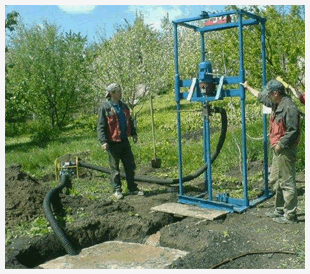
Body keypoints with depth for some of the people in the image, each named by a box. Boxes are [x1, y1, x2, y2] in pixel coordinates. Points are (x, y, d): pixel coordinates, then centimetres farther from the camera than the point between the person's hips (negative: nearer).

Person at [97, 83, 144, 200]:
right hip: (113, 142, -6)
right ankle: (117, 190, 17)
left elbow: (129, 121, 24)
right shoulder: (105, 108, -7)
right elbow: (101, 126, -8)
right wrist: (103, 141, -16)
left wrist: (133, 133, 19)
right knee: (115, 167, 5)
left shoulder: (123, 106, 12)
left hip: (124, 141, 6)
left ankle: (132, 188, 21)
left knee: (130, 166, 9)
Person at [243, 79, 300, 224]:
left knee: (287, 182, -4)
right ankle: (279, 210, 30)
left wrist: (280, 144, -20)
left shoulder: (289, 107, -19)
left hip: (286, 151, -11)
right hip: (278, 149, 11)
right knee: (275, 181, 18)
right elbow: (261, 97, 30)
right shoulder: (276, 104, 12)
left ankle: (290, 215, 4)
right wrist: (248, 87, 39)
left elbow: (293, 131, -23)